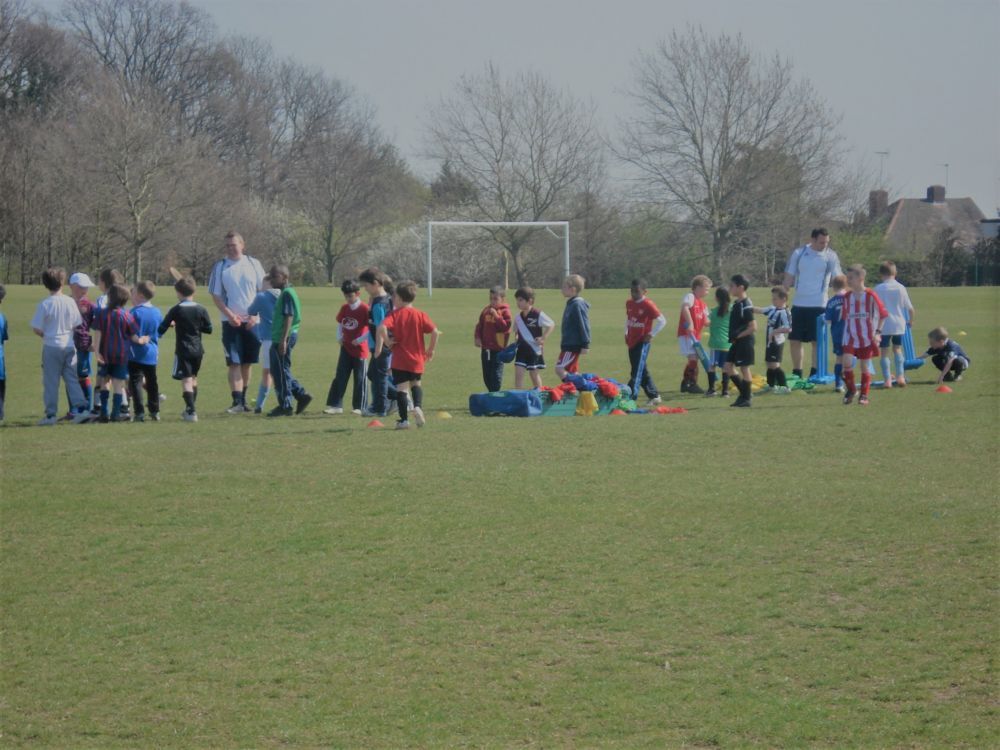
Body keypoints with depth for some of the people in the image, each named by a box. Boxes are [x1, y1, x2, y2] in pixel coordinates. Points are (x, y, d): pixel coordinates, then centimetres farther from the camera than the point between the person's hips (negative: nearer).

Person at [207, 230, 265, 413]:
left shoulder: (253, 264, 5)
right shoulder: (220, 267, 1)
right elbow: (216, 296, 1)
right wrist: (230, 315, -12)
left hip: (251, 321, 2)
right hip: (231, 322, -2)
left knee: (247, 363, 8)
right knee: (234, 363, -10)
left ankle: (243, 399, 20)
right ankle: (237, 402, -14)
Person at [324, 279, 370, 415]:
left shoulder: (364, 309, -14)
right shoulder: (344, 308, 6)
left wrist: (359, 340, -16)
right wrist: (339, 337, 5)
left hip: (359, 349, -6)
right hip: (346, 348, 6)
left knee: (360, 378, 2)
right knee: (340, 378, 4)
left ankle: (359, 407, 9)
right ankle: (335, 405, 6)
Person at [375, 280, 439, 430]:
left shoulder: (395, 314, -6)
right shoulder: (420, 315, 1)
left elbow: (382, 327, -24)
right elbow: (435, 331, -7)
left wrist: (384, 342, -9)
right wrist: (431, 349, 5)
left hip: (399, 360, -3)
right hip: (417, 360, 3)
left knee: (401, 388, 0)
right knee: (416, 384, 24)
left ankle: (404, 419, -4)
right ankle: (418, 406, -1)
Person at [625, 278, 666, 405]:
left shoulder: (648, 305, -13)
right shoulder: (629, 303, 8)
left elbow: (662, 320, -13)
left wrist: (651, 334, -14)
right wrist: (626, 333, 16)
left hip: (642, 342, -8)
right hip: (631, 341, 8)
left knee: (638, 371, -10)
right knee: (642, 371, 11)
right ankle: (654, 396, 18)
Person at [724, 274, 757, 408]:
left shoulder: (745, 305, -18)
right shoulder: (736, 303, 10)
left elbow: (753, 327, -21)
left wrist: (739, 336, -17)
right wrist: (733, 337, 12)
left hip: (744, 341, -10)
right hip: (737, 342, 10)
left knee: (744, 367, -3)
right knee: (729, 365, 10)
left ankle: (746, 398, 5)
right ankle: (745, 394, 17)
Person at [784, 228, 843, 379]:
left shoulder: (830, 256, -2)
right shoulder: (799, 253, 5)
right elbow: (789, 277, 10)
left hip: (819, 305, -3)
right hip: (799, 304, 3)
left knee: (817, 341, -2)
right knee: (795, 340, 6)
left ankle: (814, 375, 4)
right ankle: (797, 374, 17)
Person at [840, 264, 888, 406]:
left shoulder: (870, 295, -8)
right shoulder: (847, 297, 5)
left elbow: (882, 314, -2)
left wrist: (878, 332, -7)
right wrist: (845, 333, 11)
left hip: (867, 337, -3)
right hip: (851, 336, 3)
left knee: (864, 366, 2)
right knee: (846, 362, -14)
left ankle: (864, 395, 12)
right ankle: (850, 389, 4)